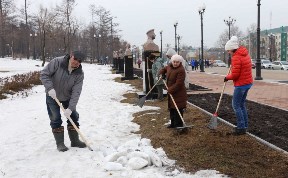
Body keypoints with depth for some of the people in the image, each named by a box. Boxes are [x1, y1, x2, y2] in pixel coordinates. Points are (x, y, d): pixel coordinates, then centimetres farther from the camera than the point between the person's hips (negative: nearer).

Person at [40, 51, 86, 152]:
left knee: (73, 117, 5)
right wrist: (50, 88, -35)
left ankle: (75, 141, 21)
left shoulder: (79, 74, -21)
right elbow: (44, 74, -22)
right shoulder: (57, 62, -26)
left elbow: (76, 92, -25)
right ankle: (60, 143, 10)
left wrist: (70, 108, -32)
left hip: (67, 97, 3)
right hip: (52, 96, -3)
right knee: (55, 119, -1)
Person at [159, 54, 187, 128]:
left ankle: (179, 125, 3)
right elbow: (164, 69, 29)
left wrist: (170, 90, -23)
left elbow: (178, 84, -25)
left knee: (177, 109, -6)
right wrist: (161, 73, 10)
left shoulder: (181, 70, -22)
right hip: (170, 92, 9)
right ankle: (173, 123, 30)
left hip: (178, 93, -9)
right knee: (171, 108, 17)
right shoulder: (170, 66, 4)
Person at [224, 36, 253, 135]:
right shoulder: (245, 54, 10)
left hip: (241, 84, -10)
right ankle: (244, 125, 24)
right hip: (248, 82, 10)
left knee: (236, 105, -1)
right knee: (242, 104, 18)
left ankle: (241, 128, 1)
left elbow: (235, 74, -21)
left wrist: (227, 77, -4)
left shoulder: (236, 58, -19)